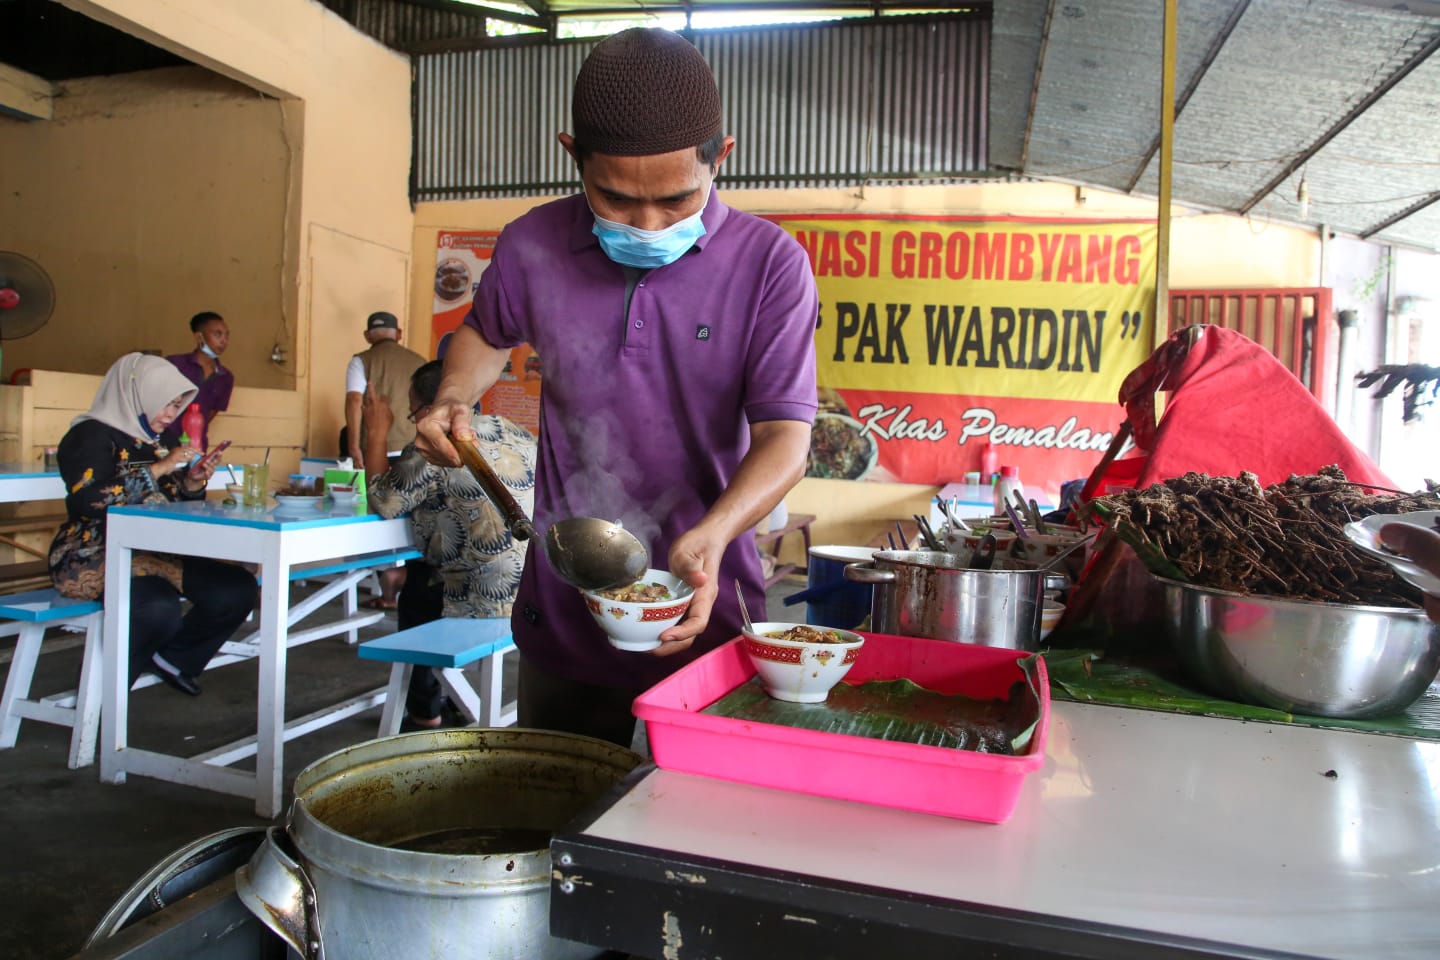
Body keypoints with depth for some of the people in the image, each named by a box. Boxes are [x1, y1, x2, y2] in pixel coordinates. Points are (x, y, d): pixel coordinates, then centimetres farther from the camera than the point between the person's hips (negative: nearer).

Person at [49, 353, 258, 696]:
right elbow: (90, 500, -23)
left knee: (238, 588, -13)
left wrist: (192, 482, 1)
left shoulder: (149, 442, 16)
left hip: (152, 553, 8)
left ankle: (173, 657, 9)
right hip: (93, 558, -7)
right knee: (160, 607, -36)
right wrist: (159, 468, -20)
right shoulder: (91, 435, -6)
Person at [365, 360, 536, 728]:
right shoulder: (520, 435, 10)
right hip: (539, 596, 8)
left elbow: (383, 503, -7)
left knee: (412, 590, 24)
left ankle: (425, 707, 36)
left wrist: (377, 432, 4)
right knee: (420, 570, 29)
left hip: (488, 606, -8)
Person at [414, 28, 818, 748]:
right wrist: (453, 400, -1)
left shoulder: (769, 263, -11)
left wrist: (709, 537, -30)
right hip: (561, 608, 3)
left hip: (705, 608, -2)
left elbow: (784, 431, -14)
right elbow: (487, 334, 19)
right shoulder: (532, 247, -2)